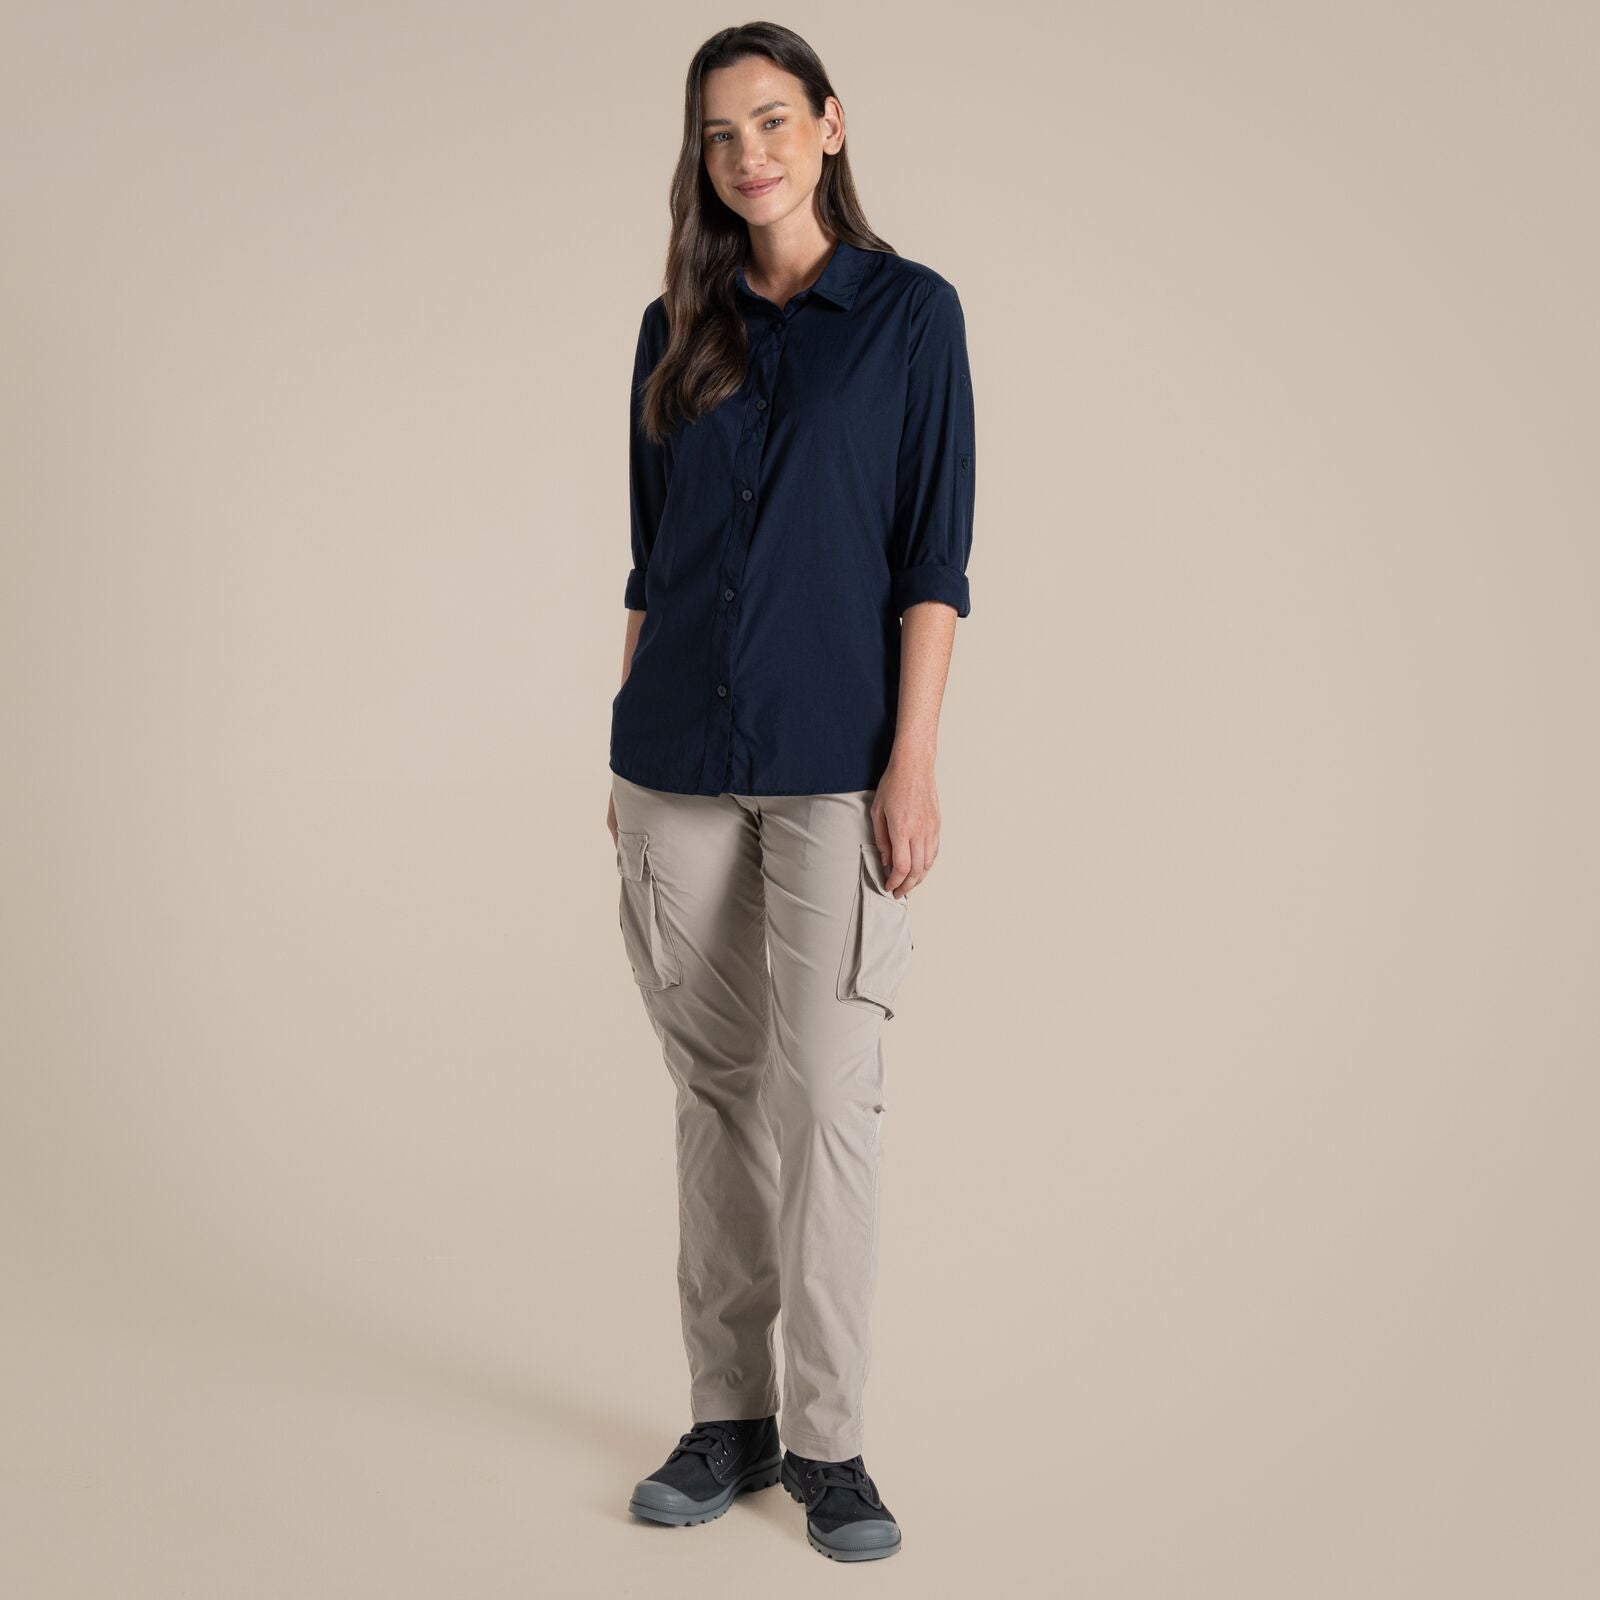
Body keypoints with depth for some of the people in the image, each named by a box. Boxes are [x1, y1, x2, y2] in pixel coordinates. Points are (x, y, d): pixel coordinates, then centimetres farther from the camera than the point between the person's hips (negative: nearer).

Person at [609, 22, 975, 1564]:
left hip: (833, 764, -4)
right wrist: (625, 755, 11)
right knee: (717, 1085, 8)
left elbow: (931, 556, -5)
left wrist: (914, 764, -12)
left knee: (825, 1091, -4)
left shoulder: (910, 311, 1)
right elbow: (651, 559, 14)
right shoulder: (675, 331, 11)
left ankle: (825, 1438, 9)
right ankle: (728, 1414, 19)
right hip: (679, 757, 4)